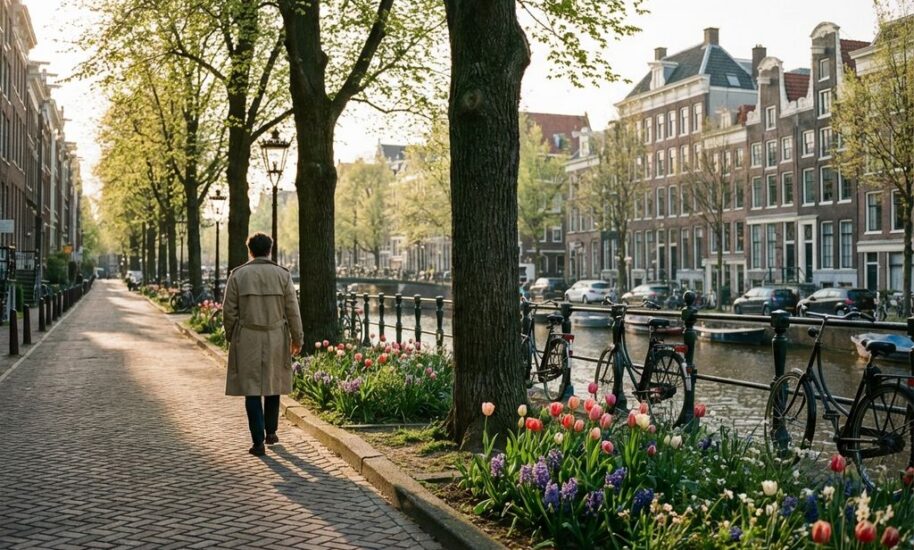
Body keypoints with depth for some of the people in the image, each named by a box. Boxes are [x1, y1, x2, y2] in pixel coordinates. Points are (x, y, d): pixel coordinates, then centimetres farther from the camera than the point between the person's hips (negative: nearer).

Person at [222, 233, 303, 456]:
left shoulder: (237, 275, -3)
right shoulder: (283, 275, -3)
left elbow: (229, 311, -1)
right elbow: (292, 311, -2)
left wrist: (231, 337, 13)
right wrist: (297, 339, 8)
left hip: (247, 339, -1)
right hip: (276, 339, 1)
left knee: (252, 390, 3)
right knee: (272, 385, 19)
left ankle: (259, 442, 0)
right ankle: (270, 432, 26)